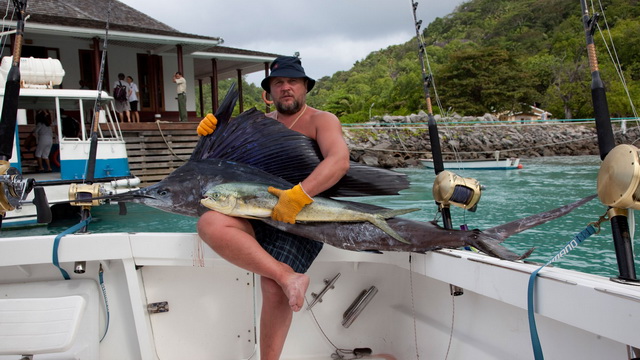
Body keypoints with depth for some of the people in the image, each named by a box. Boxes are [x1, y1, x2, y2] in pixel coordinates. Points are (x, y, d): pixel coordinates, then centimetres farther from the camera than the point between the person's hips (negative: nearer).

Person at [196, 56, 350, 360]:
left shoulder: (322, 120, 3)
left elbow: (339, 161, -16)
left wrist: (299, 194, -30)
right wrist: (211, 133, 2)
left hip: (300, 217, -4)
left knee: (274, 288, -25)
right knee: (210, 224, -27)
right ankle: (287, 277, -30)